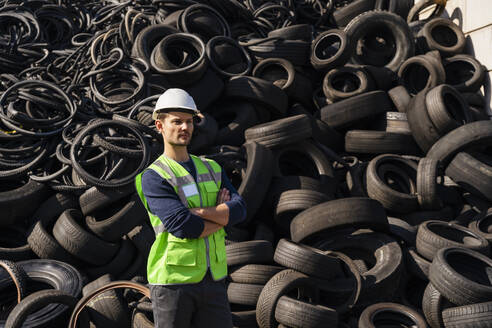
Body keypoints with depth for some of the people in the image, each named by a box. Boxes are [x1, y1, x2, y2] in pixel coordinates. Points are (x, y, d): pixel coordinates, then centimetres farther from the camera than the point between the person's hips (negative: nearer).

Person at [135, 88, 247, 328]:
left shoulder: (211, 169, 12)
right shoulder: (153, 177, -8)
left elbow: (239, 209, -3)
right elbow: (183, 227, -20)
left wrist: (199, 212, -16)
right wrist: (222, 216, -6)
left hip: (213, 279, 5)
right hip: (173, 279, -5)